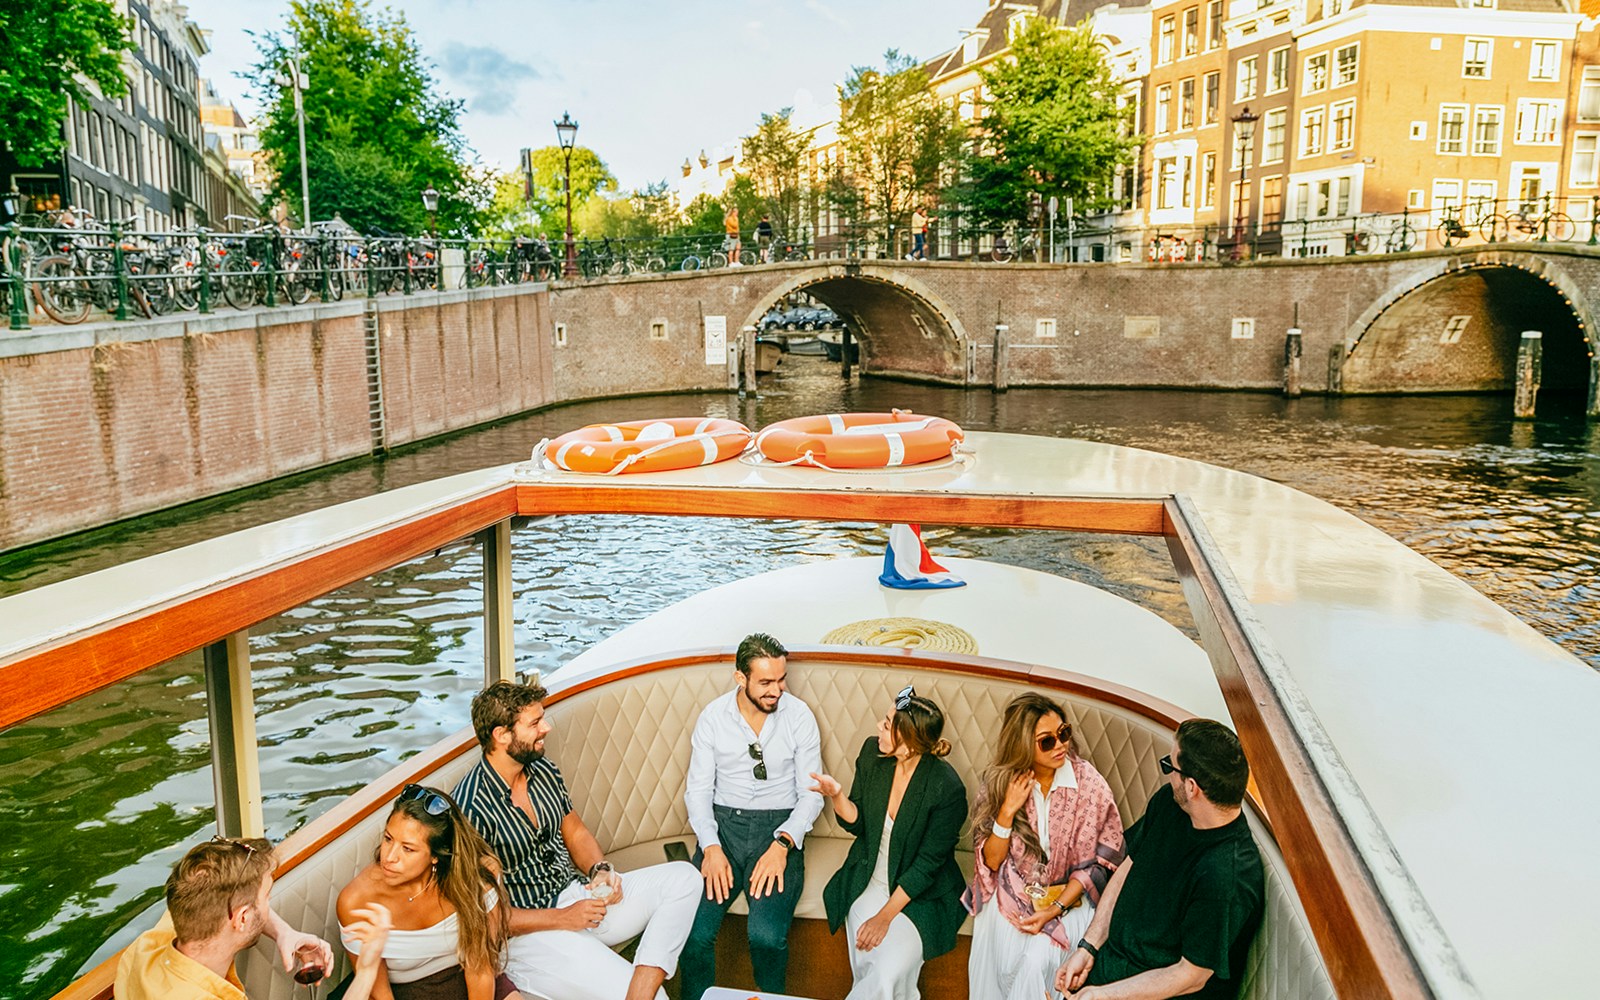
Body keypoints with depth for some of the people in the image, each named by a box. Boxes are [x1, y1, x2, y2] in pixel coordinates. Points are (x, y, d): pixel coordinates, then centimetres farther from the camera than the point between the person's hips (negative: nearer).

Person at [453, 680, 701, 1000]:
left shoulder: (544, 770, 4)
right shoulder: (470, 809, -19)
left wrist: (600, 869, -5)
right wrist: (562, 919, -18)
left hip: (577, 894, 8)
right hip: (528, 931, -8)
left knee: (683, 878, -11)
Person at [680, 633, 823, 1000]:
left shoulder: (799, 716, -2)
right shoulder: (712, 717, 1)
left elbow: (811, 793, 0)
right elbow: (698, 789, 3)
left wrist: (782, 844, -16)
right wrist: (711, 848, -13)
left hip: (779, 826, -1)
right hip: (723, 823, 1)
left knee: (767, 934, -25)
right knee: (694, 930, -23)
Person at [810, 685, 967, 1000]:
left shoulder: (947, 788, -22)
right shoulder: (872, 752, -8)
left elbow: (927, 864, -15)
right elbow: (856, 824, 2)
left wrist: (885, 916, -15)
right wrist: (836, 795, -19)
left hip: (922, 894, -3)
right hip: (869, 881, 4)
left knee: (889, 973, -22)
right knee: (867, 966, -18)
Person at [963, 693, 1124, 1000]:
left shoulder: (1090, 785, -11)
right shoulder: (1000, 781, -6)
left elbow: (1096, 864, -5)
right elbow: (990, 862, -4)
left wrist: (1055, 909, -16)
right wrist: (1008, 810, -19)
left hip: (1068, 895, -1)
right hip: (1010, 893, 1)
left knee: (1036, 962, -26)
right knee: (999, 963, -23)